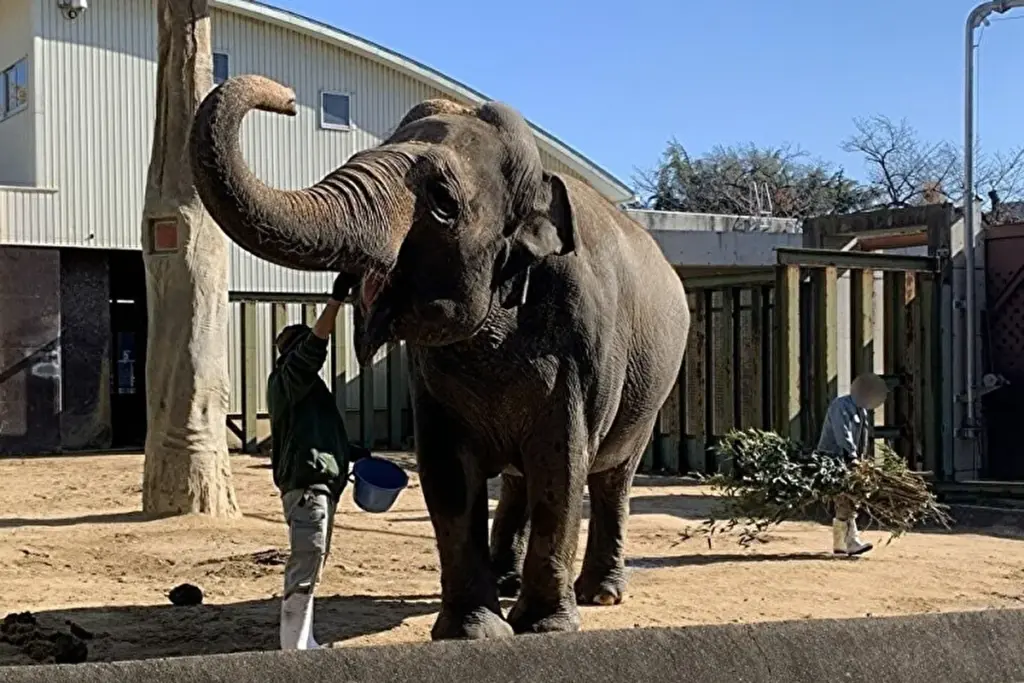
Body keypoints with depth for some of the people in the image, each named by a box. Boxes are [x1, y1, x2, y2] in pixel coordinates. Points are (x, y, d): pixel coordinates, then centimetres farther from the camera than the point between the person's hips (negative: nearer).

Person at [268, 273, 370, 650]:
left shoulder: (307, 385, 24)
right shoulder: (287, 377, -5)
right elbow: (313, 347, -22)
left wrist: (355, 452, 17)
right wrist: (337, 299, -25)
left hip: (322, 480, 11)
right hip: (306, 481, -11)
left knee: (311, 561, 13)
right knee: (306, 562, -13)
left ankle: (302, 643, 21)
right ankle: (294, 648, -13)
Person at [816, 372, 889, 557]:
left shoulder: (861, 410, 19)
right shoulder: (841, 406, -13)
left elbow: (862, 438, 15)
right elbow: (843, 434, -25)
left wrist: (860, 458, 4)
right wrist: (852, 456, -34)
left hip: (847, 460, 10)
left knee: (842, 502, 11)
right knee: (845, 502, -15)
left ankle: (839, 544, 17)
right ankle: (852, 543, -21)